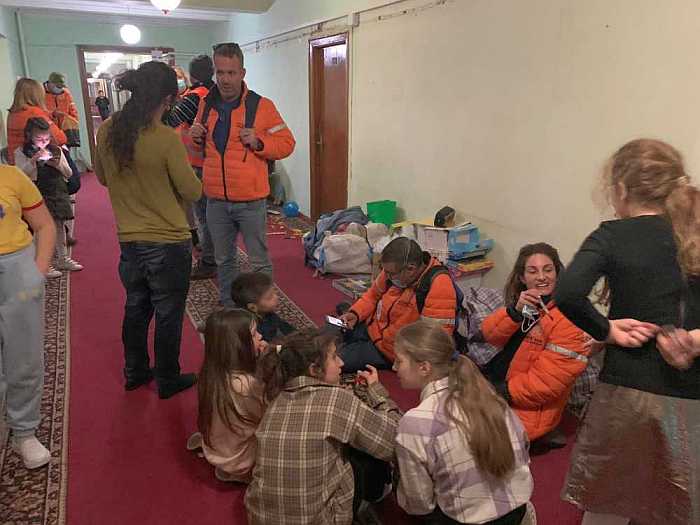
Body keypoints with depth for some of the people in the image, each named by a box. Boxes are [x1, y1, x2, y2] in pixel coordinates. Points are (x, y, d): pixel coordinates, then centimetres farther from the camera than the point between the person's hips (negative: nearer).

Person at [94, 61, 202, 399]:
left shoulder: (107, 131, -4)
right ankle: (168, 380, 28)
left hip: (129, 240, 6)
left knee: (135, 307, 23)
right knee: (168, 314, 11)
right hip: (169, 242, -5)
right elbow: (192, 192, -14)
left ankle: (134, 372, 39)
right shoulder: (167, 139, -22)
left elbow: (103, 178, 11)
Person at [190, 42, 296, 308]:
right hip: (216, 201, 5)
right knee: (224, 260, 17)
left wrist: (258, 142, -20)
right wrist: (195, 137, -1)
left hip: (251, 201, -4)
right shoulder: (206, 104, 7)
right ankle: (227, 306, 34)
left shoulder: (261, 105, -6)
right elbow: (199, 146, 22)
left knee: (260, 261, 6)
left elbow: (287, 143, -5)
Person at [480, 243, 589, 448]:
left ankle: (537, 437, 8)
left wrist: (502, 393, -16)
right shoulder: (523, 303, 2)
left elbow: (547, 381, -23)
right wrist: (515, 311, -25)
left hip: (528, 410, -7)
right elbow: (490, 335, -9)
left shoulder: (569, 319, -21)